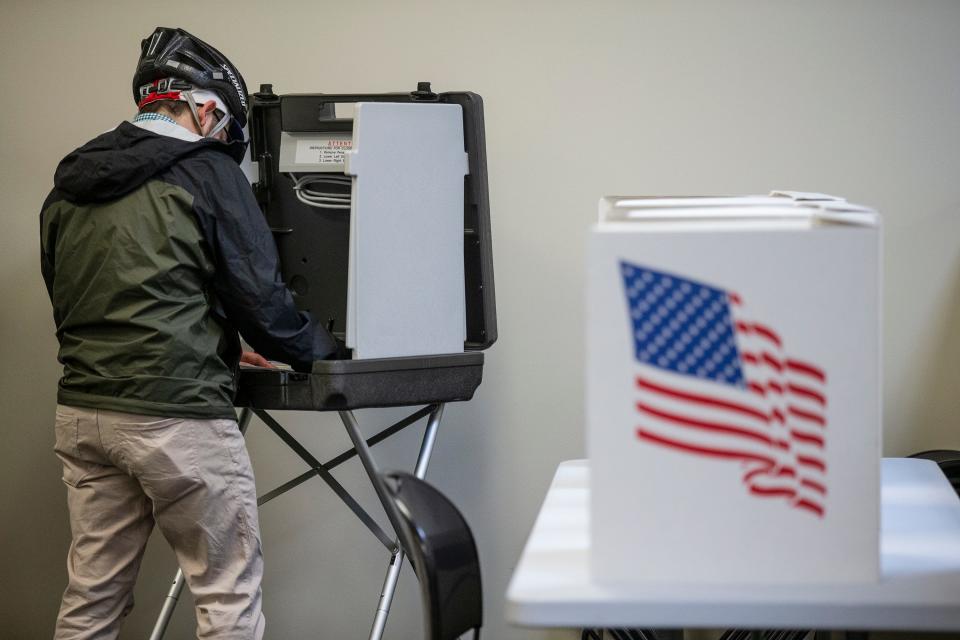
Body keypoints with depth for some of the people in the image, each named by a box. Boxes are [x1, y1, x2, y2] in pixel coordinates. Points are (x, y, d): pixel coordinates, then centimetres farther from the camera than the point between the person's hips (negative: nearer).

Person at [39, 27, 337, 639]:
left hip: (82, 409, 7)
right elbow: (260, 298, -8)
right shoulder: (208, 173, -6)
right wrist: (322, 347, 12)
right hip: (177, 416, -7)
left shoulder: (69, 183, 13)